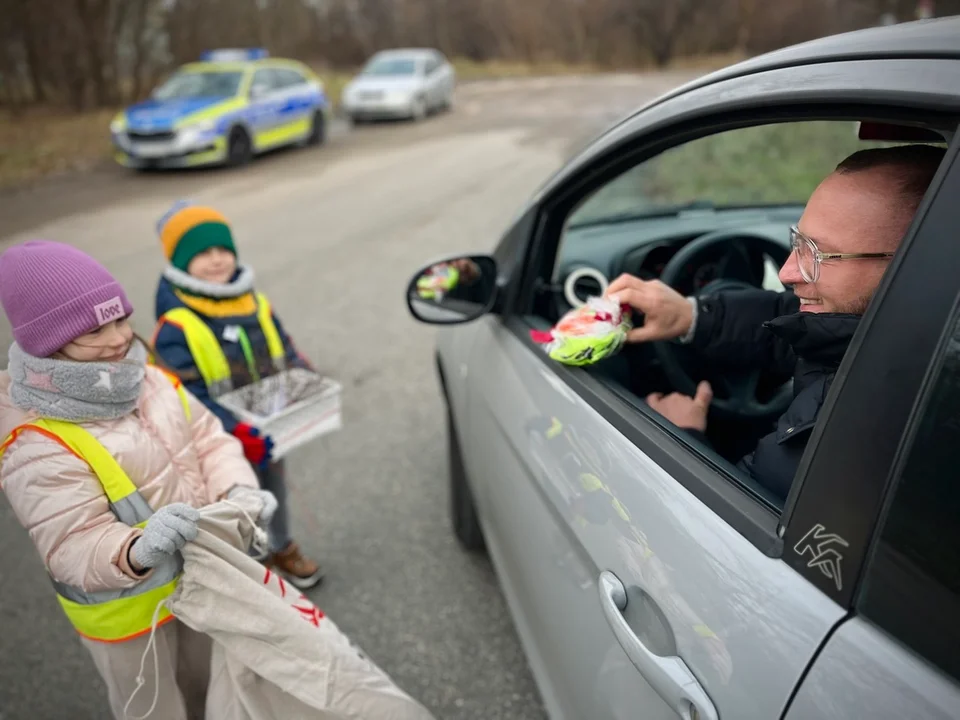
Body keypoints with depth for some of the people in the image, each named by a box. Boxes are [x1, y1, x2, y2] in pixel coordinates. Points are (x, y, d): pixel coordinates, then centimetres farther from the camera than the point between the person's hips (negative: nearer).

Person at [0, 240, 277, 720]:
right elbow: (74, 551, -28)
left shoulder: (146, 379, -10)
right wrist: (139, 551, -48)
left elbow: (208, 440, -5)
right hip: (127, 609, -6)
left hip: (200, 577, 6)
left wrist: (237, 490, -24)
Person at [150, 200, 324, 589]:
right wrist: (236, 433, -37)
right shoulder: (175, 326, -23)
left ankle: (282, 548, 54)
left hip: (268, 434, 6)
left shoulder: (257, 303, -4)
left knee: (275, 493, 28)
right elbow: (188, 396, -27)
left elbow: (288, 354, 4)